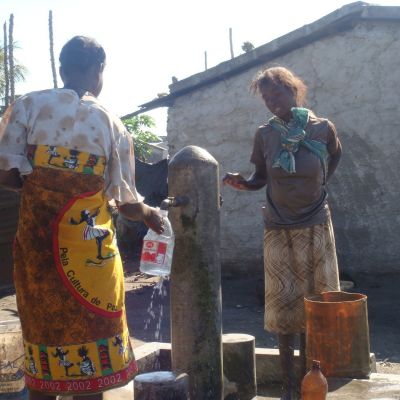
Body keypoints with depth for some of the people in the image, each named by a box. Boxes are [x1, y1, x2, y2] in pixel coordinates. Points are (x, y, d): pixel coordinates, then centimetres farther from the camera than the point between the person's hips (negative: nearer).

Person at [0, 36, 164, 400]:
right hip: (89, 245, -1)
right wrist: (150, 215, 23)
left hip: (38, 242, 2)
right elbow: (126, 202, 2)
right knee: (91, 333, 10)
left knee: (43, 327, 13)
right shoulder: (112, 124, 0)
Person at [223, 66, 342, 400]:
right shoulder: (265, 134, -2)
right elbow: (261, 179, 5)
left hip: (315, 227, 0)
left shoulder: (322, 128, -4)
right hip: (278, 229, 1)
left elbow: (335, 157, 16)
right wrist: (242, 183, -16)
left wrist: (318, 184, 4)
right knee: (283, 305, 2)